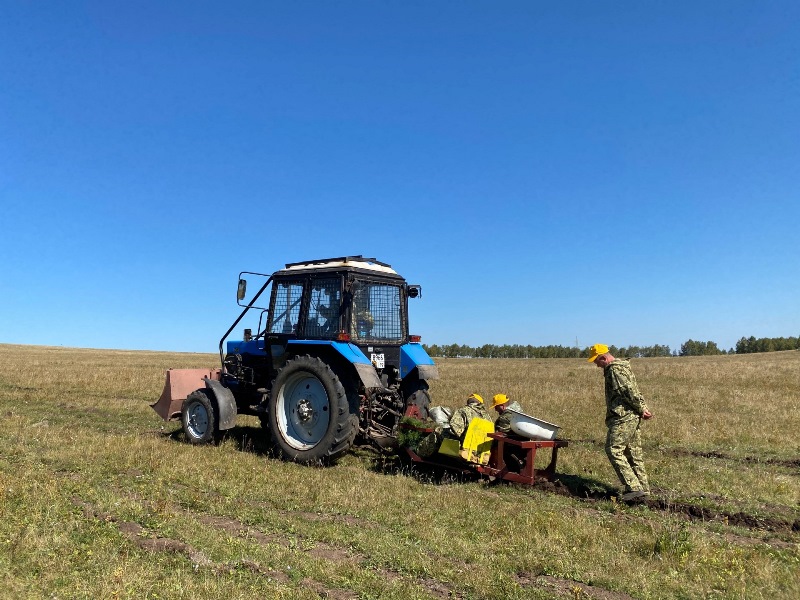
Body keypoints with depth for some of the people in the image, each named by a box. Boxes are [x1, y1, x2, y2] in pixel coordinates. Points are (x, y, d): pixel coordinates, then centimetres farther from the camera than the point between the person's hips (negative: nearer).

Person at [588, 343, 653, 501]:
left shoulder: (614, 369, -13)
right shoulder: (623, 366, 21)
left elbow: (630, 390, -19)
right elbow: (634, 391, 18)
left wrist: (641, 409, -11)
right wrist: (643, 407, 10)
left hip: (623, 417, -10)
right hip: (634, 417, 11)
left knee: (614, 450, -10)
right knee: (634, 452, 13)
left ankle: (633, 487, -12)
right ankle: (643, 487, 18)